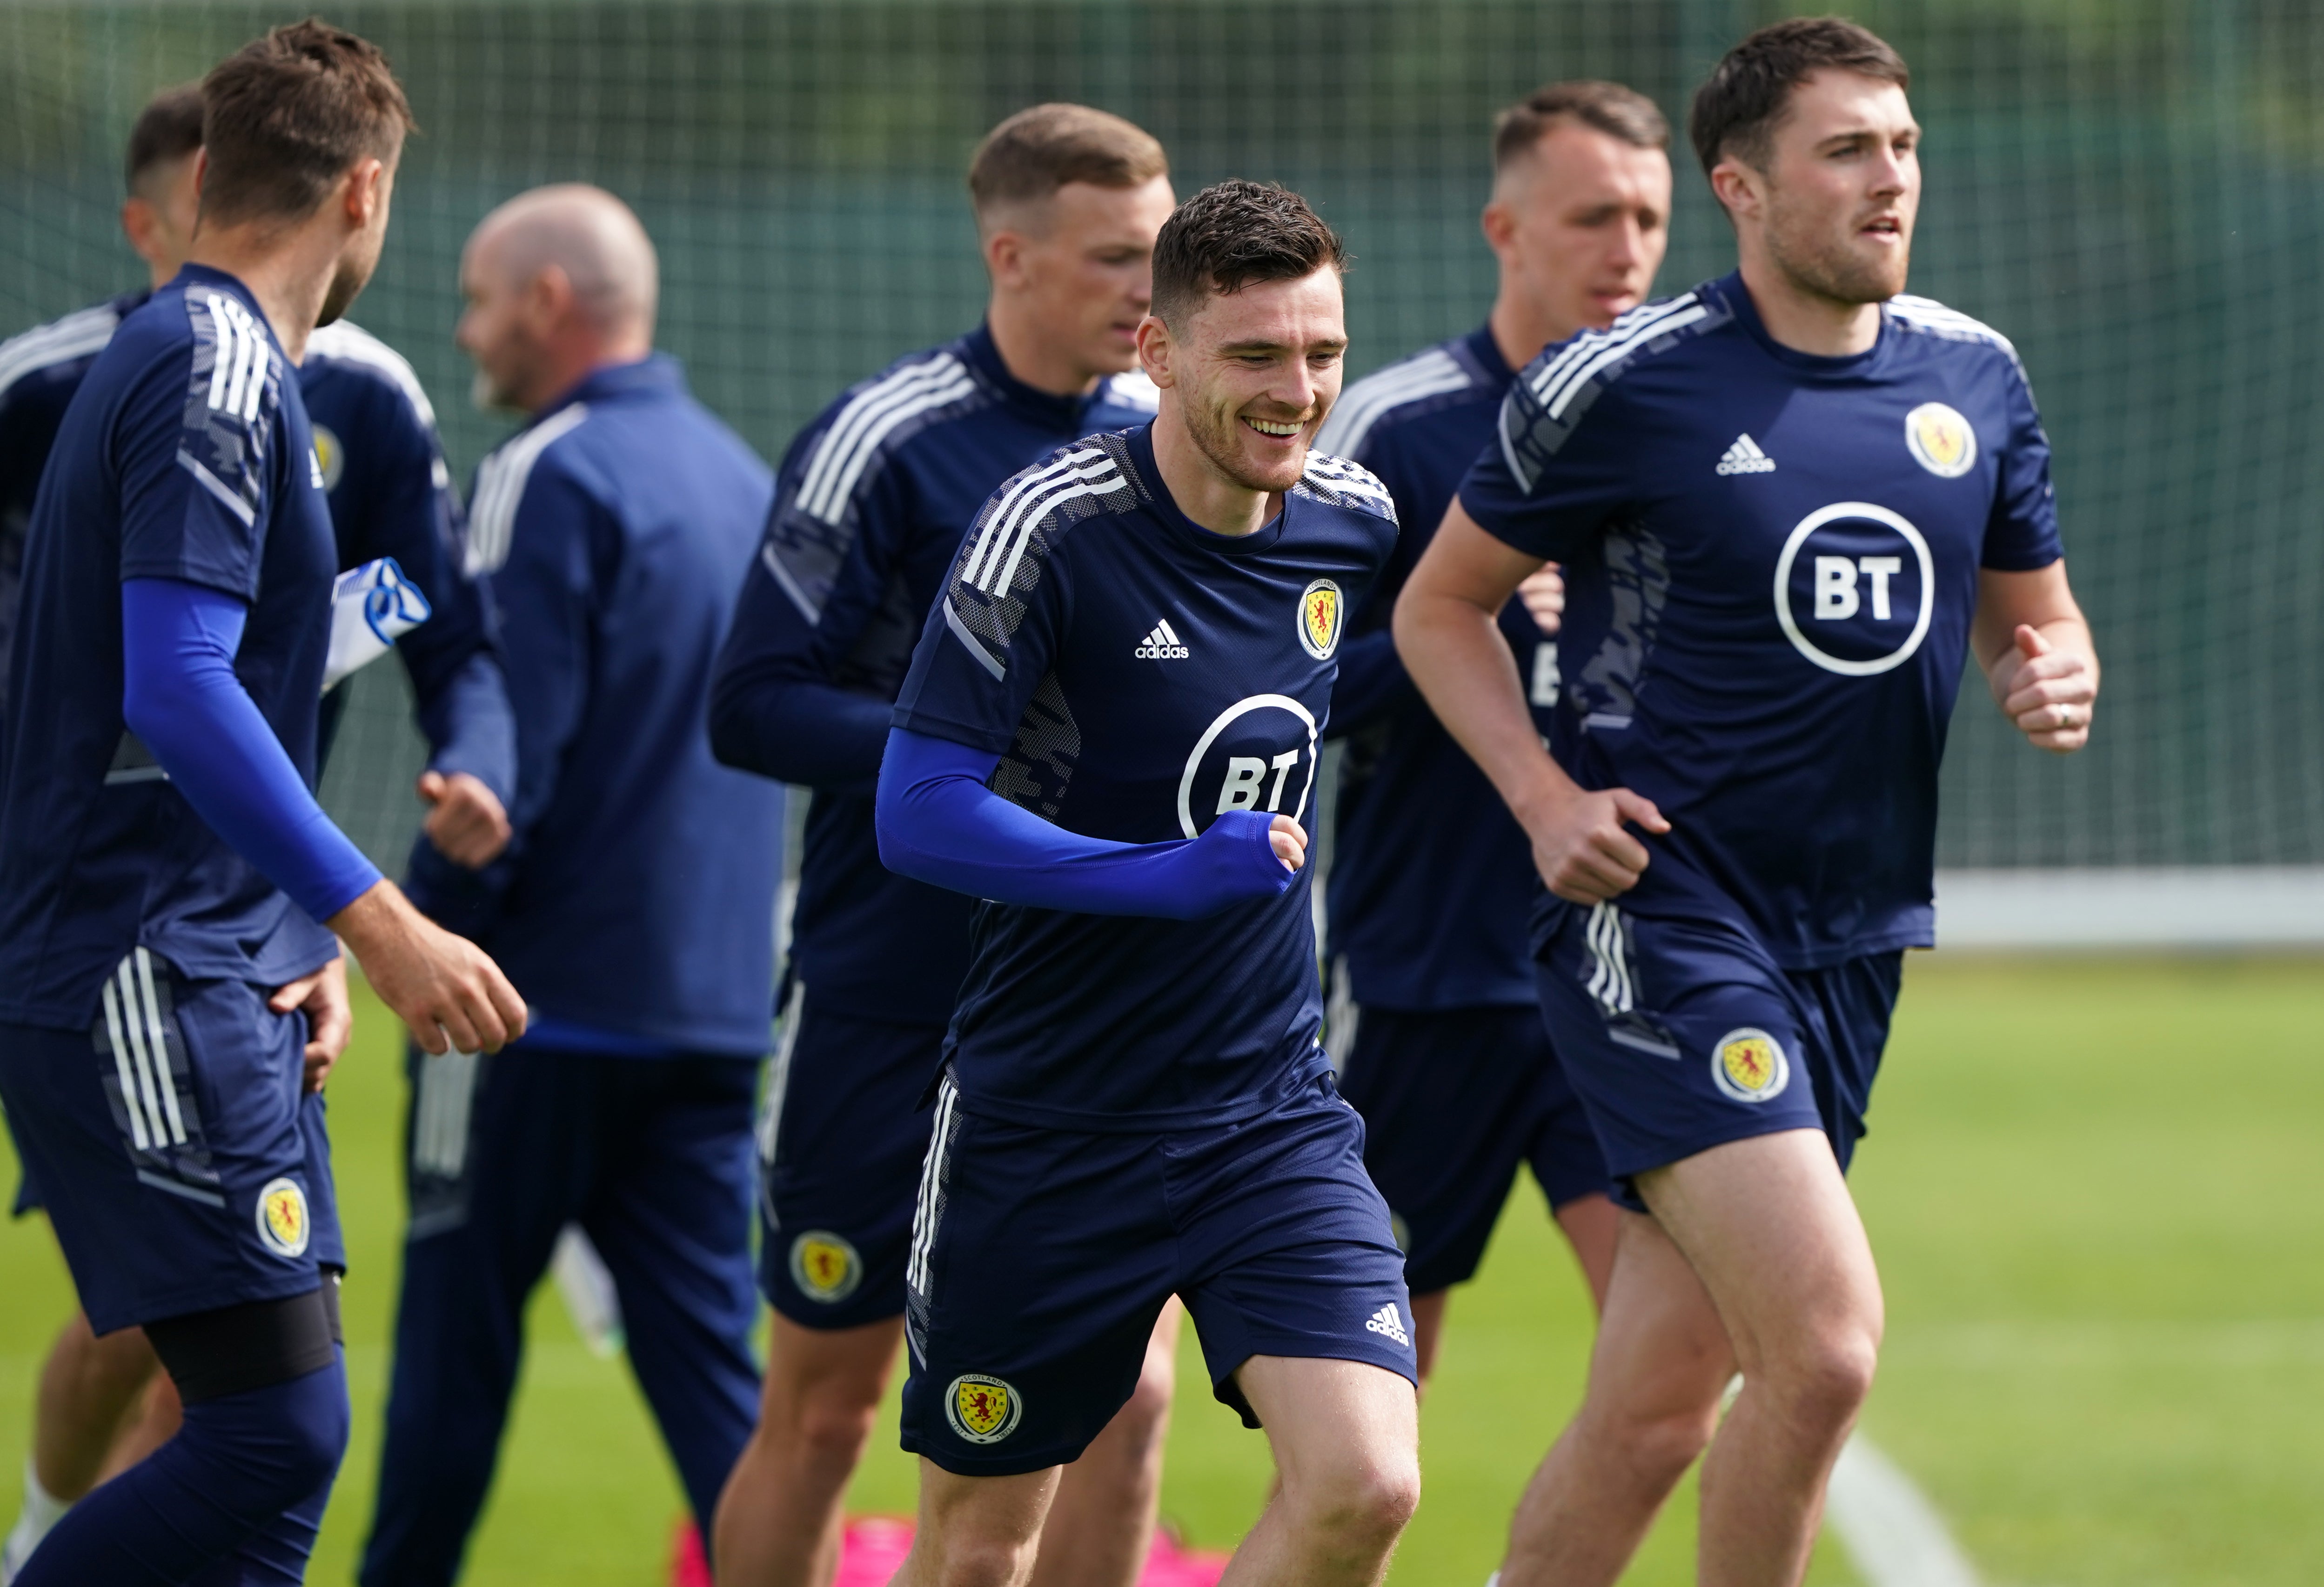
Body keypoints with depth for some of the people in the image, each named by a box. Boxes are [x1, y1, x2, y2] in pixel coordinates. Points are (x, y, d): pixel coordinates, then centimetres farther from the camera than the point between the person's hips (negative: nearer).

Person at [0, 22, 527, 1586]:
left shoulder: (187, 358, 19)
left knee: (270, 1429, 7)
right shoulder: (217, 369, -12)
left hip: (213, 986, 10)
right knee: (275, 1426, -15)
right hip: (144, 985, -10)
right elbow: (177, 693, -22)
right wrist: (378, 925, -23)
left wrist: (307, 937, 16)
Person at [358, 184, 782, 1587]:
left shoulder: (553, 479, -12)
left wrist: (422, 938, -7)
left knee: (456, 1331, 5)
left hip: (548, 995, -7)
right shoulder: (744, 474, 13)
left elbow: (507, 750, -17)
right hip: (717, 1004, 7)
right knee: (710, 1353, 5)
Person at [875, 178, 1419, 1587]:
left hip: (1274, 1112, 3)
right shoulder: (1058, 526, -16)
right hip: (1043, 1122, -3)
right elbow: (918, 814, -20)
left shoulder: (1354, 522, 1)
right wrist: (1177, 876, -28)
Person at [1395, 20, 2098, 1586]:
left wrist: (2056, 678, -3)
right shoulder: (1624, 385, -7)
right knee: (1825, 1343, -21)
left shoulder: (1975, 377, 8)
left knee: (1655, 1413, 7)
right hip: (1661, 916, -6)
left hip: (1853, 941, 6)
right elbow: (1441, 603, 4)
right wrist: (1545, 796, -10)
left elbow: (2034, 619, 21)